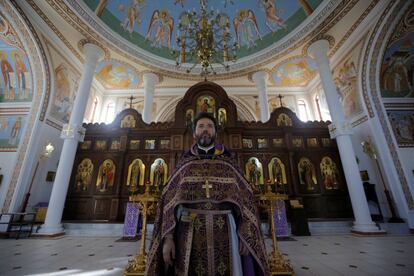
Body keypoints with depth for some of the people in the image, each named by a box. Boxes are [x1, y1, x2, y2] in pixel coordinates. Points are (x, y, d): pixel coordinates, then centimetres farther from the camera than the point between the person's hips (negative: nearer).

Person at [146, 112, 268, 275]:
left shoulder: (229, 162, 10)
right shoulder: (184, 163, 11)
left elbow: (245, 200, 6)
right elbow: (169, 201, 4)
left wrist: (245, 236, -5)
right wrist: (168, 237, -7)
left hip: (224, 231, 1)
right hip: (189, 232, 0)